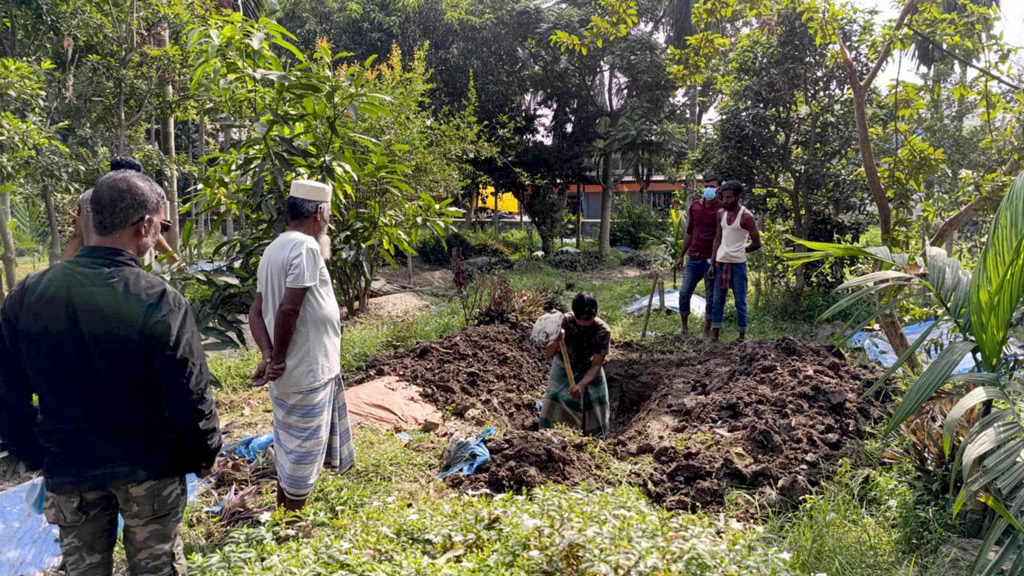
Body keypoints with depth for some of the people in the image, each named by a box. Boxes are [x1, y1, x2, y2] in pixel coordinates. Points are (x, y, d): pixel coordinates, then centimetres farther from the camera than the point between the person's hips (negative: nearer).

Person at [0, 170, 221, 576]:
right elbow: (190, 397, -19)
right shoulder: (159, 302, -23)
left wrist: (35, 456, 14)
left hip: (68, 466, 4)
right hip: (149, 465, -3)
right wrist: (203, 455, -1)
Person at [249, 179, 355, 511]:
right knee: (303, 451, 5)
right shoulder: (306, 247, -19)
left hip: (293, 371, 9)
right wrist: (278, 359, -15)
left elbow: (256, 311, 7)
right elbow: (289, 308, -26)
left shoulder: (275, 248, 10)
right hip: (308, 372, -9)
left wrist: (268, 355, -4)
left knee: (291, 448, 22)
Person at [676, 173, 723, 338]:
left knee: (711, 297, 4)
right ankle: (684, 326, 18)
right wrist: (681, 255, 15)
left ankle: (707, 331, 14)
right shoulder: (694, 206, 9)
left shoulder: (722, 210, -4)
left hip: (712, 260, -3)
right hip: (693, 258, 4)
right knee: (684, 293, 1)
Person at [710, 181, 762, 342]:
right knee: (718, 300, 7)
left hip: (738, 264, -5)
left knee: (740, 301, 3)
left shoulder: (746, 216, -9)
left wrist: (740, 251, 7)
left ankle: (742, 334, 12)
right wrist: (712, 263, 6)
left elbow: (757, 244, -5)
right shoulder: (721, 214, 8)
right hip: (720, 262, 5)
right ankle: (714, 334, 12)